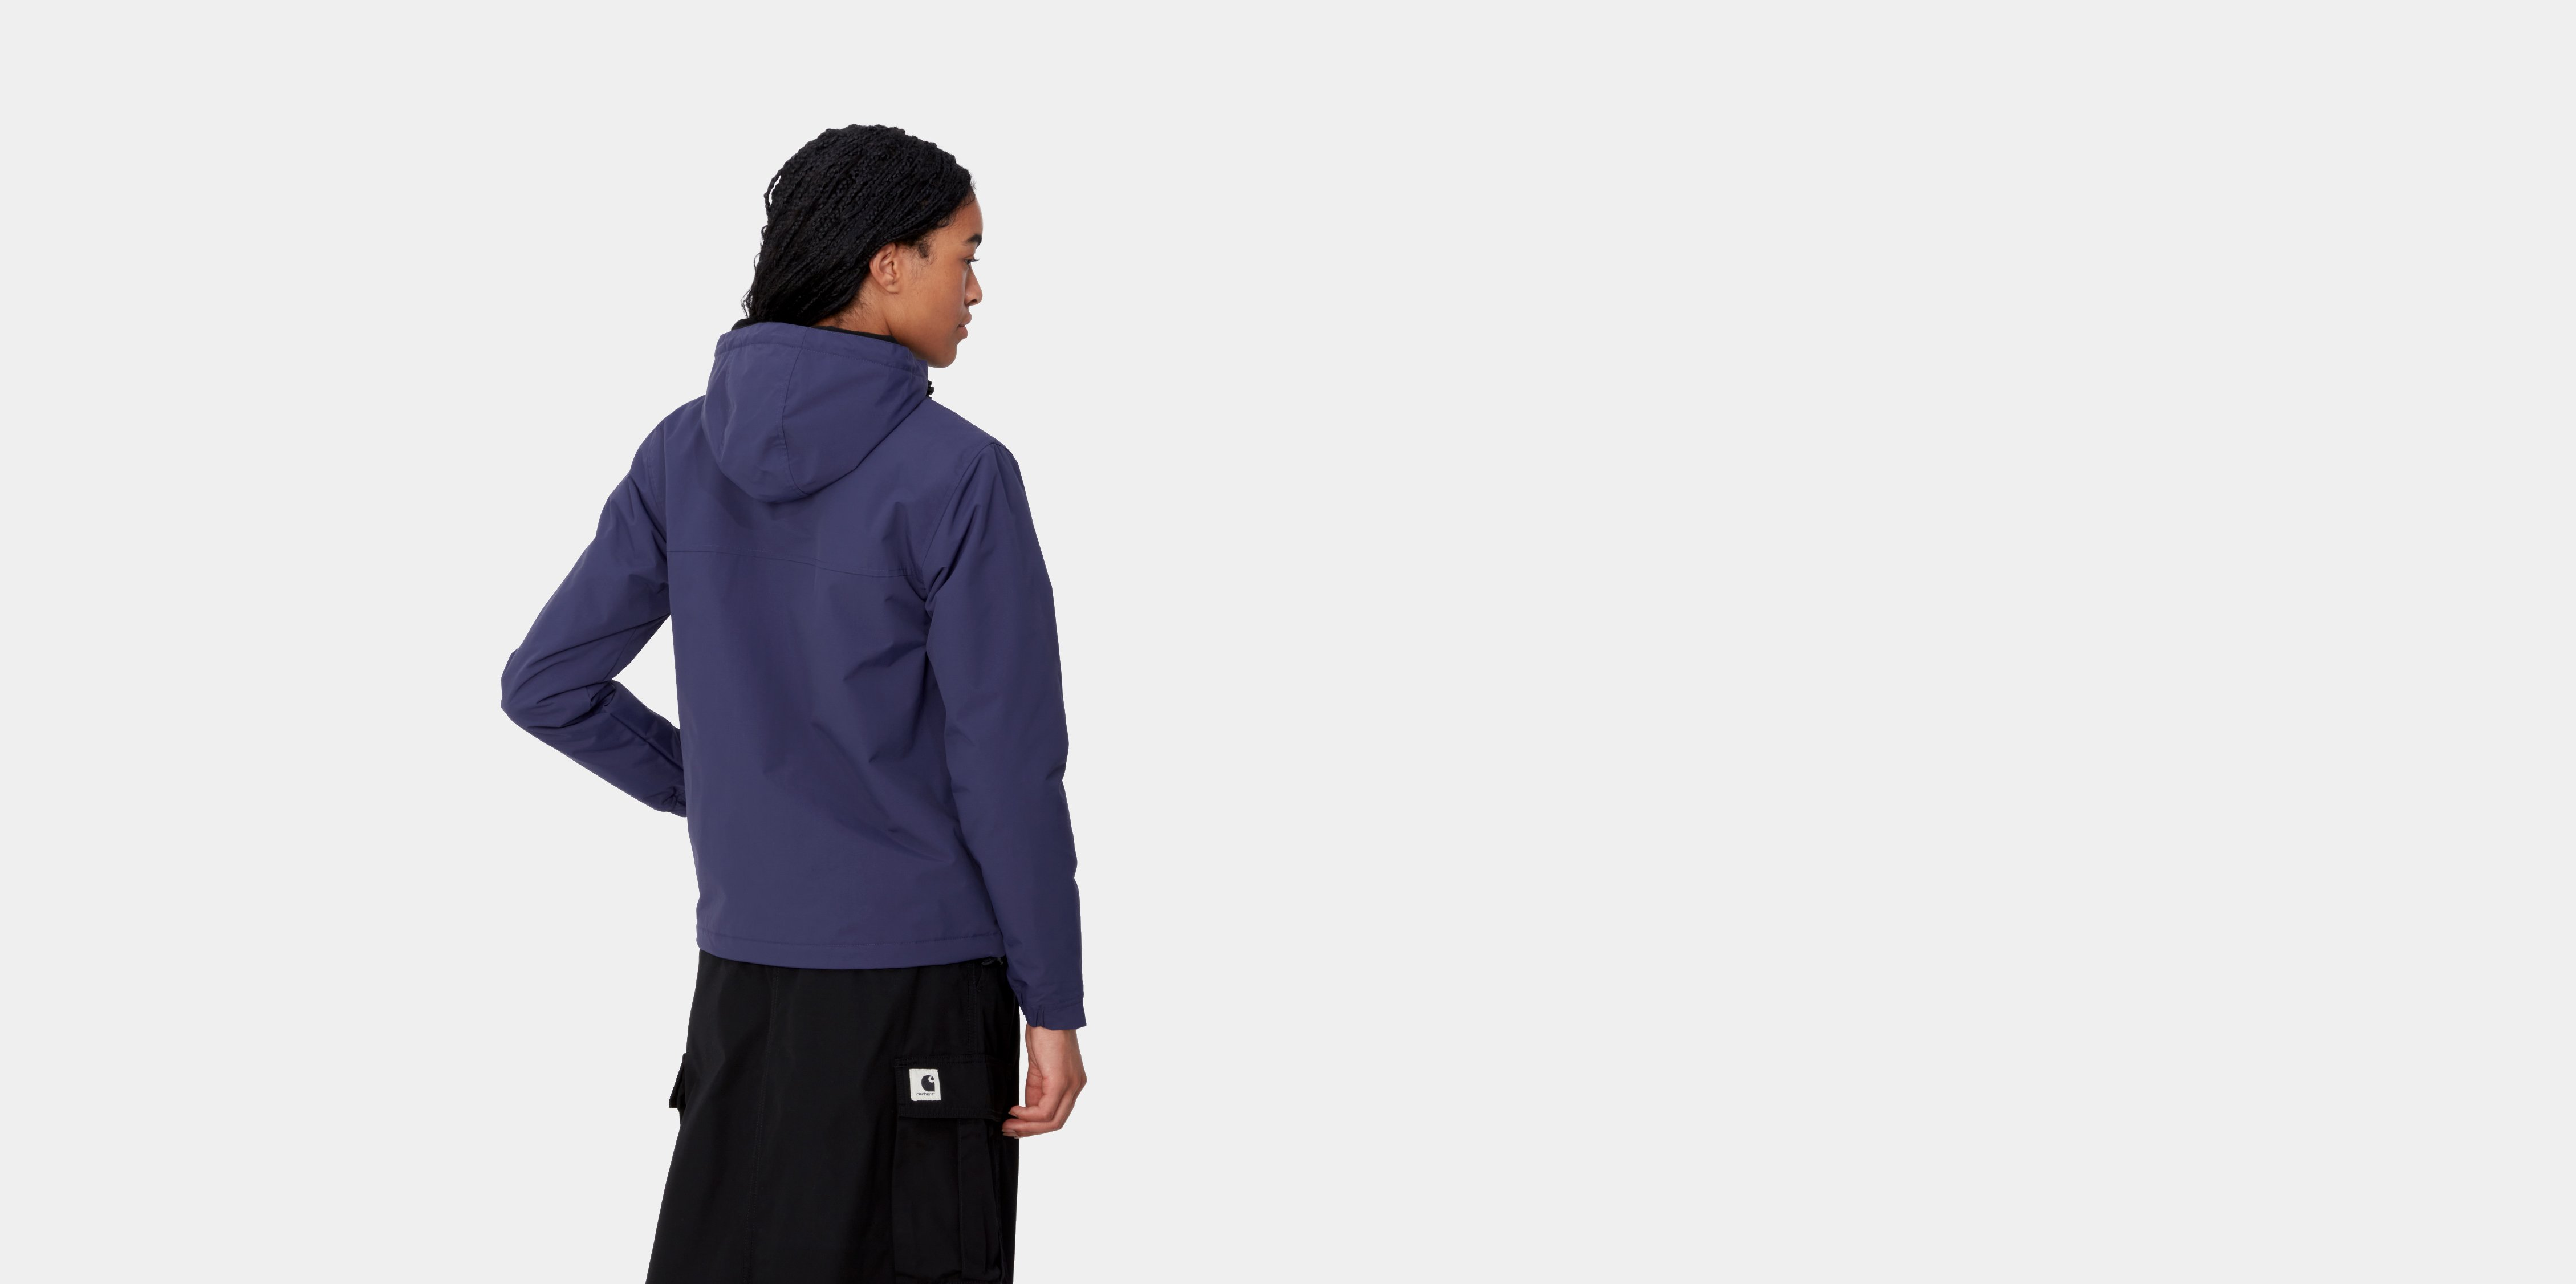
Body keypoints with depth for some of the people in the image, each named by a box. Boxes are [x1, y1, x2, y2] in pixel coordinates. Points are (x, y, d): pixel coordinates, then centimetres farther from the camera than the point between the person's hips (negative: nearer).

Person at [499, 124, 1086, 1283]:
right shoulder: (956, 476, -14)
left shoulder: (687, 453, 2)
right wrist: (1054, 1003, -6)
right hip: (920, 980, -5)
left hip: (744, 970, 5)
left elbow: (546, 685, 6)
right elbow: (1009, 767, -13)